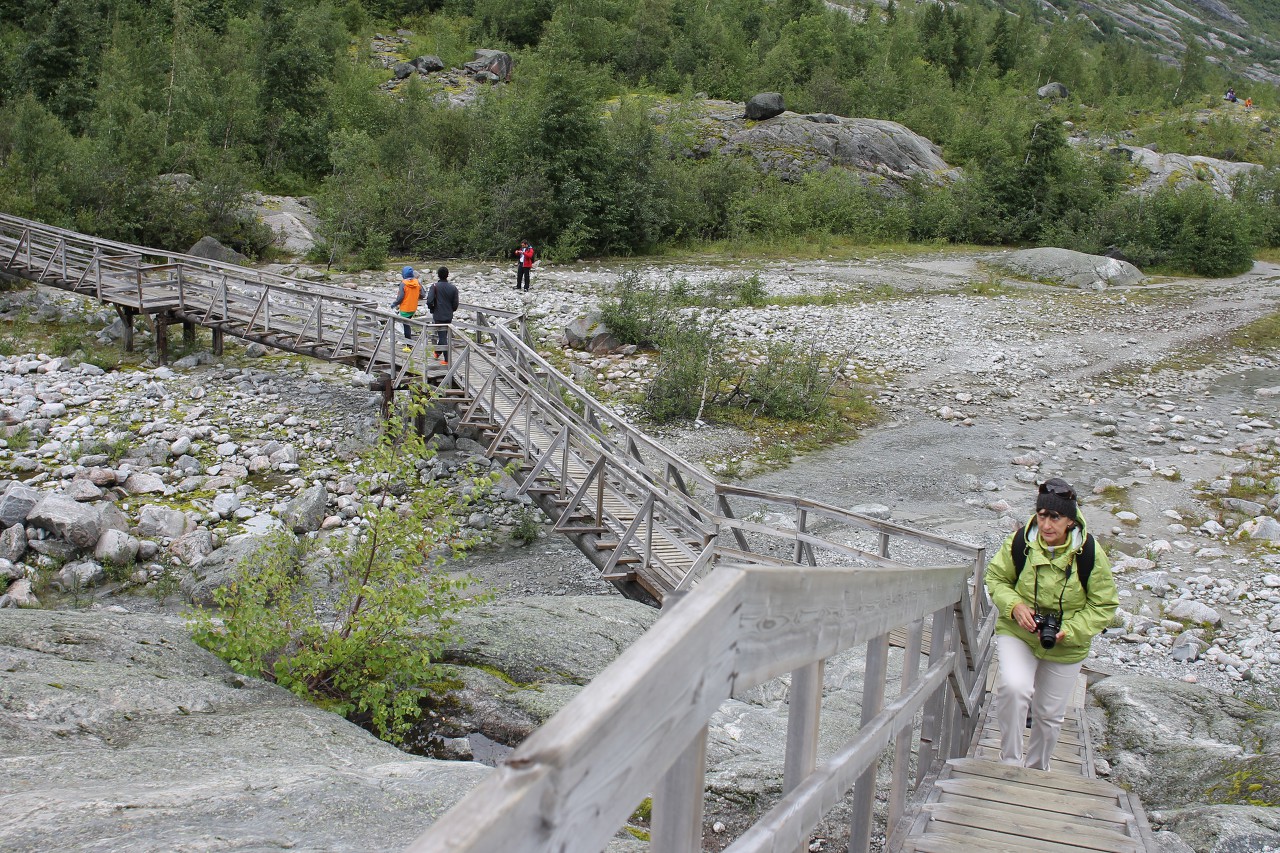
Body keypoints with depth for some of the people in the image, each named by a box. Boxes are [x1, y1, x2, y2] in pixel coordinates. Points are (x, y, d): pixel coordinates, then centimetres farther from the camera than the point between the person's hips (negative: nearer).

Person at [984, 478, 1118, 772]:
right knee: (1014, 687, -29)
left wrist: (1069, 631, -22)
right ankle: (1010, 760, -12)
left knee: (1050, 715, 14)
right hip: (1018, 634, -1)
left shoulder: (1090, 553, -16)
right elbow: (996, 577, 1)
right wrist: (1014, 606, -20)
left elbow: (1104, 606, -8)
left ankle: (1036, 769, 40)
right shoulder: (1021, 541, -15)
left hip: (1066, 647, 1)